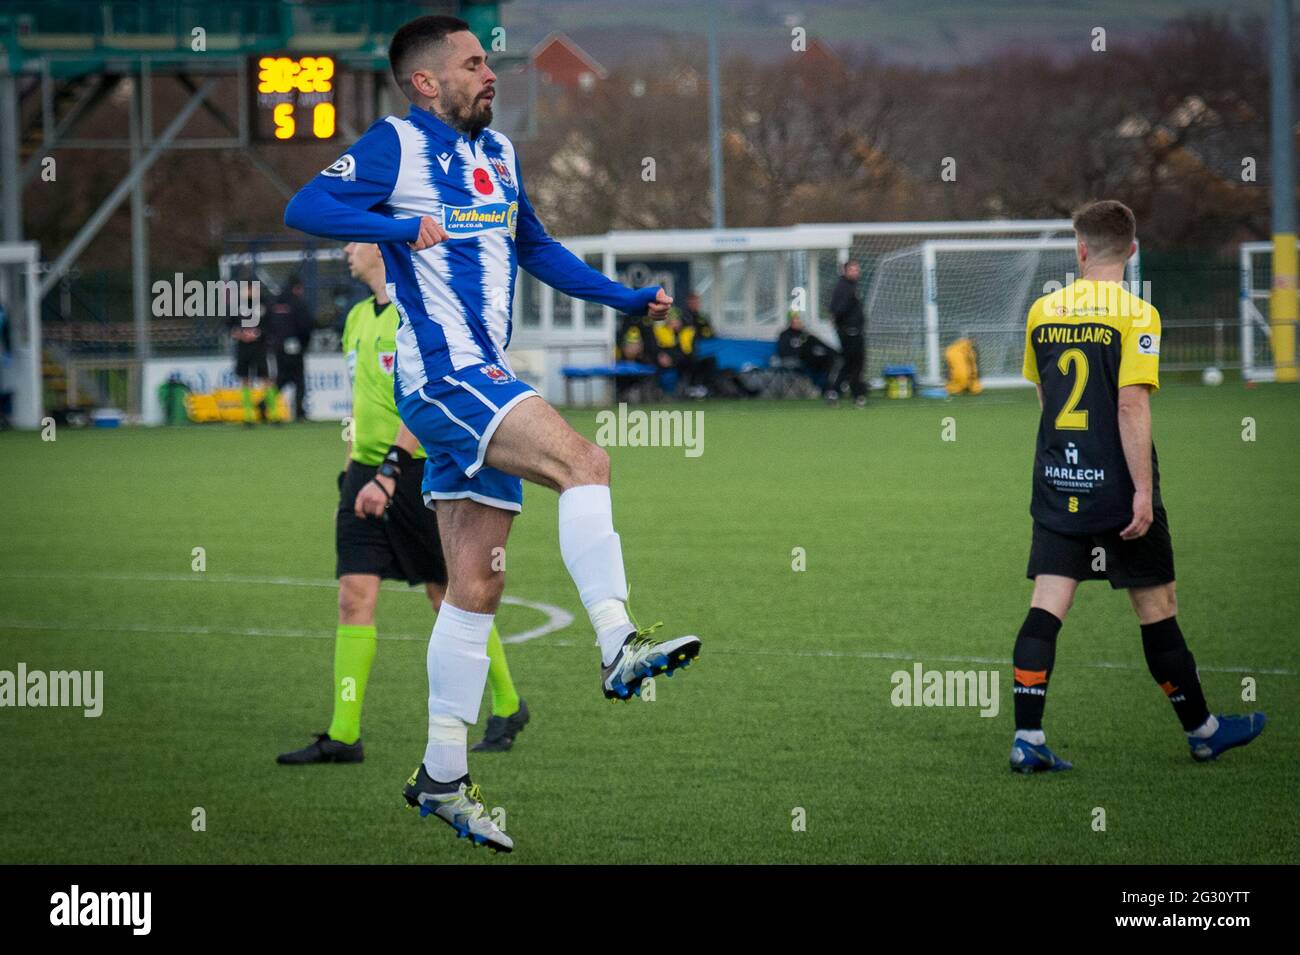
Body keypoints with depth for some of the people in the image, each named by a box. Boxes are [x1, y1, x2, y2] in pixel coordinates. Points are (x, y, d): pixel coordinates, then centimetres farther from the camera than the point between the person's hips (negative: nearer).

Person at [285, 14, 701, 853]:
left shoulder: (497, 153, 20)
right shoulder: (396, 145, -4)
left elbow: (537, 250, 32)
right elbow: (306, 209, -16)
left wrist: (629, 300, 24)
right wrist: (405, 227, -28)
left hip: (486, 384, 8)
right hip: (441, 374, -8)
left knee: (477, 584, 6)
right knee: (583, 462, -26)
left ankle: (443, 777, 9)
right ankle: (619, 647, -33)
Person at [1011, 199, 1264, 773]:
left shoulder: (1043, 311, 6)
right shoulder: (1135, 315, -10)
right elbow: (1131, 406, -17)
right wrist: (1143, 492, -16)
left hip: (1057, 484, 4)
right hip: (1116, 485, -4)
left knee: (1047, 607, 0)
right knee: (1156, 608, 7)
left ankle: (1027, 738, -10)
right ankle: (1201, 730, 21)